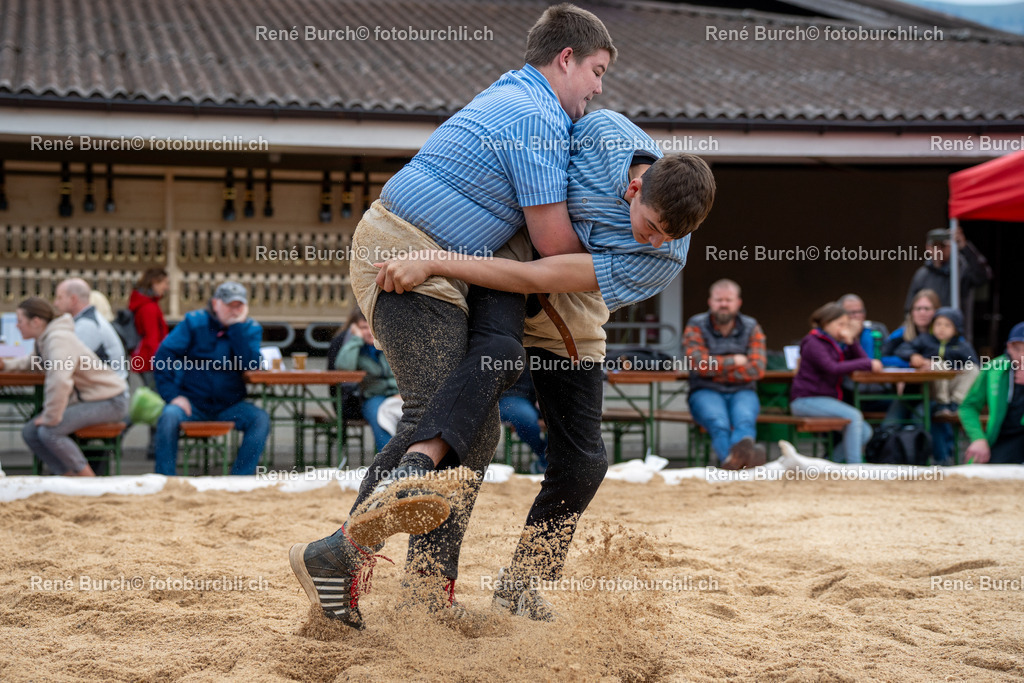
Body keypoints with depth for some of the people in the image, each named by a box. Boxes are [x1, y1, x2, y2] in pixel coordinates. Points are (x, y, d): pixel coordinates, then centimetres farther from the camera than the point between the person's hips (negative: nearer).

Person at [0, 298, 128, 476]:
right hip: (82, 399, 10)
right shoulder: (44, 339, 5)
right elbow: (37, 363, 29)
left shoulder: (58, 340, -25)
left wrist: (50, 418, -29)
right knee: (30, 433, 0)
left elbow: (59, 382, -39)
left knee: (49, 432, -25)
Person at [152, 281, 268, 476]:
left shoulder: (251, 329, 6)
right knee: (169, 417, -31)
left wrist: (238, 326, -16)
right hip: (192, 402, -2)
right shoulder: (194, 323, 1)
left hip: (229, 406, 2)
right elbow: (162, 357, -4)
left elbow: (251, 366, -13)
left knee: (260, 419, -24)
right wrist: (172, 395, -15)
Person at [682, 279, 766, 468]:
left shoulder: (752, 328, 9)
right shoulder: (695, 327, 5)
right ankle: (731, 457, -68)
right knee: (718, 423, -35)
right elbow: (700, 364, -10)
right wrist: (734, 361, -2)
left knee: (745, 420, -35)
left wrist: (715, 370, -8)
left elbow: (757, 369, -4)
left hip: (742, 391, 1)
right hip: (706, 391, -1)